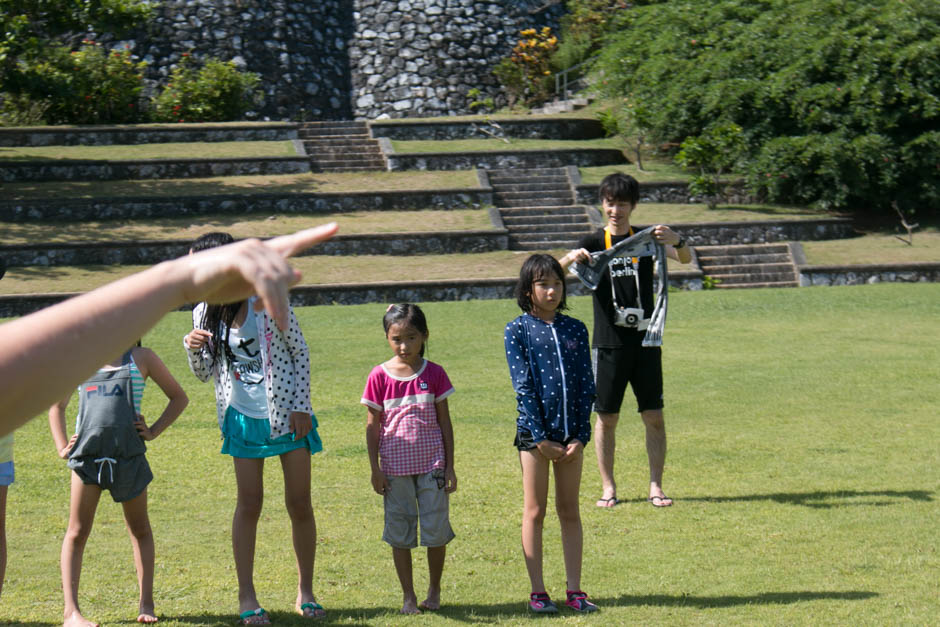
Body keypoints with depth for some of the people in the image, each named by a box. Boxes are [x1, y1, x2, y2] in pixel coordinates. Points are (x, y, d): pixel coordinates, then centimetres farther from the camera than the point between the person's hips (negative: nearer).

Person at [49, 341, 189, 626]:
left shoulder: (140, 358, 5)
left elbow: (179, 397, 12)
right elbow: (56, 406, 24)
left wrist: (153, 431, 2)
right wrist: (61, 446, 11)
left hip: (129, 454, -1)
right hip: (87, 453, 1)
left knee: (139, 530, 11)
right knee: (77, 532, -2)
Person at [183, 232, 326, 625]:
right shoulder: (204, 314, 0)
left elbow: (300, 352, -4)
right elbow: (205, 374, 8)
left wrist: (301, 407, -8)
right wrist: (193, 349, -13)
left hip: (286, 416, -3)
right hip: (243, 419, 3)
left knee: (300, 504, 2)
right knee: (249, 504, 1)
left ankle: (305, 592, 16)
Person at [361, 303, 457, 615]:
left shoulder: (434, 374, -1)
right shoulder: (380, 377, -2)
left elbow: (445, 422, 4)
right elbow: (372, 425, 2)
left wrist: (450, 466, 2)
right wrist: (375, 469, -1)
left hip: (432, 463, 0)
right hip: (395, 466, 0)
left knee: (436, 529, 1)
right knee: (400, 531, 5)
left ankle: (434, 590, 19)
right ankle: (408, 596, 15)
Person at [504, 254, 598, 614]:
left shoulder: (575, 330, 6)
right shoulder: (518, 331, -3)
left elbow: (586, 384, 4)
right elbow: (523, 386, -7)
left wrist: (580, 435, -5)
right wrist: (541, 437, -12)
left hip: (571, 432, 3)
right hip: (534, 430, -3)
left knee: (569, 512, 8)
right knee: (535, 512, 3)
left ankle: (575, 591, 12)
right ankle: (537, 593, 8)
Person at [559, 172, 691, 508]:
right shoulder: (594, 242, 5)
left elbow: (686, 259, -8)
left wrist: (677, 241, -31)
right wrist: (571, 258, -33)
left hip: (645, 341, 1)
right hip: (609, 343, -1)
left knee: (654, 417, 0)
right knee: (606, 417, 2)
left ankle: (655, 487, 6)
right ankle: (608, 487, 10)